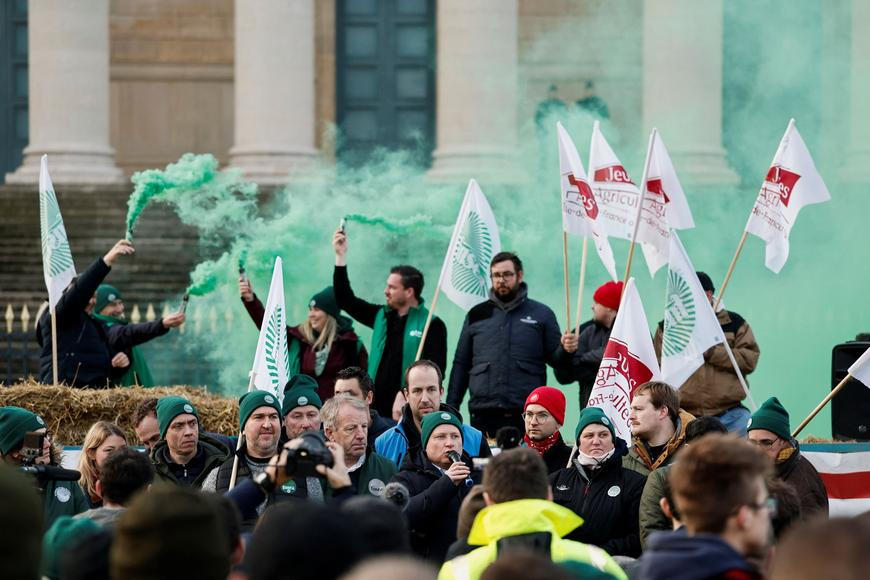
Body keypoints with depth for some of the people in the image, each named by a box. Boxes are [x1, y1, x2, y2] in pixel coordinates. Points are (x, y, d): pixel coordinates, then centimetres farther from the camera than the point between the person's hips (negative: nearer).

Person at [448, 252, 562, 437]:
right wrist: (451, 409, 11)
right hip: (484, 414, 2)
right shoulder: (477, 315, 16)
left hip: (527, 415, -2)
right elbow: (461, 365, 17)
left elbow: (554, 358, 8)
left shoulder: (541, 314, 10)